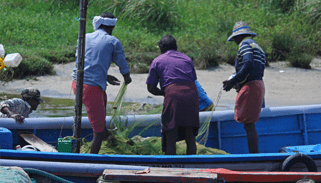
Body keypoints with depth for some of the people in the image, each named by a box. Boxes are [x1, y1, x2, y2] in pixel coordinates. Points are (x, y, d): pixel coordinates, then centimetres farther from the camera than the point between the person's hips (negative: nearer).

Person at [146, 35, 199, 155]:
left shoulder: (157, 61, 17)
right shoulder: (187, 59, 28)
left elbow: (151, 88, 14)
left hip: (173, 95, -4)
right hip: (192, 94, 4)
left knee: (170, 137, 0)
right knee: (190, 136, 11)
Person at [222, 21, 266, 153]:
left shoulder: (245, 44, -5)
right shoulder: (257, 47, 24)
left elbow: (248, 65, -21)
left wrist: (232, 82, -17)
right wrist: (239, 83, 23)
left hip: (250, 88, -10)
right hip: (258, 86, 10)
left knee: (249, 125, -10)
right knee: (249, 125, 13)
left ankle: (254, 154, -13)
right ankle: (253, 155, 13)